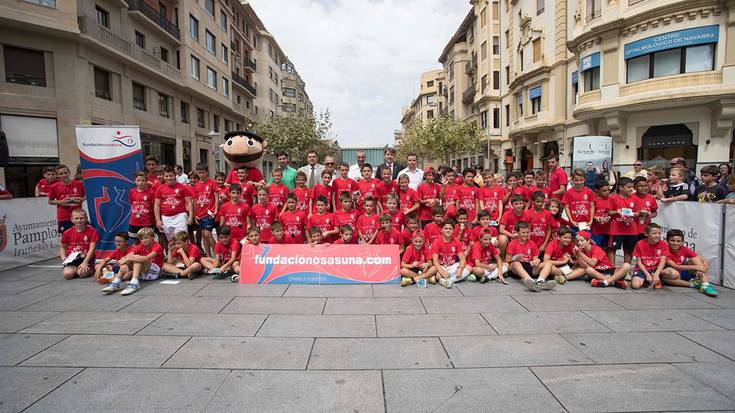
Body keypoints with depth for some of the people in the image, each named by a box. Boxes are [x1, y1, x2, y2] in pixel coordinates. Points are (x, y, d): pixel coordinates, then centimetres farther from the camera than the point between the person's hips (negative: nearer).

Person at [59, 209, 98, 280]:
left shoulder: (92, 231, -4)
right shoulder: (67, 233, 5)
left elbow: (92, 248, -9)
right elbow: (62, 247, 18)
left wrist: (85, 262, -20)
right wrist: (64, 258, -1)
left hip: (86, 258, -2)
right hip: (71, 259, 2)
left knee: (82, 273, -28)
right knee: (67, 274, -25)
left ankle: (91, 269, 6)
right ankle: (78, 269, 8)